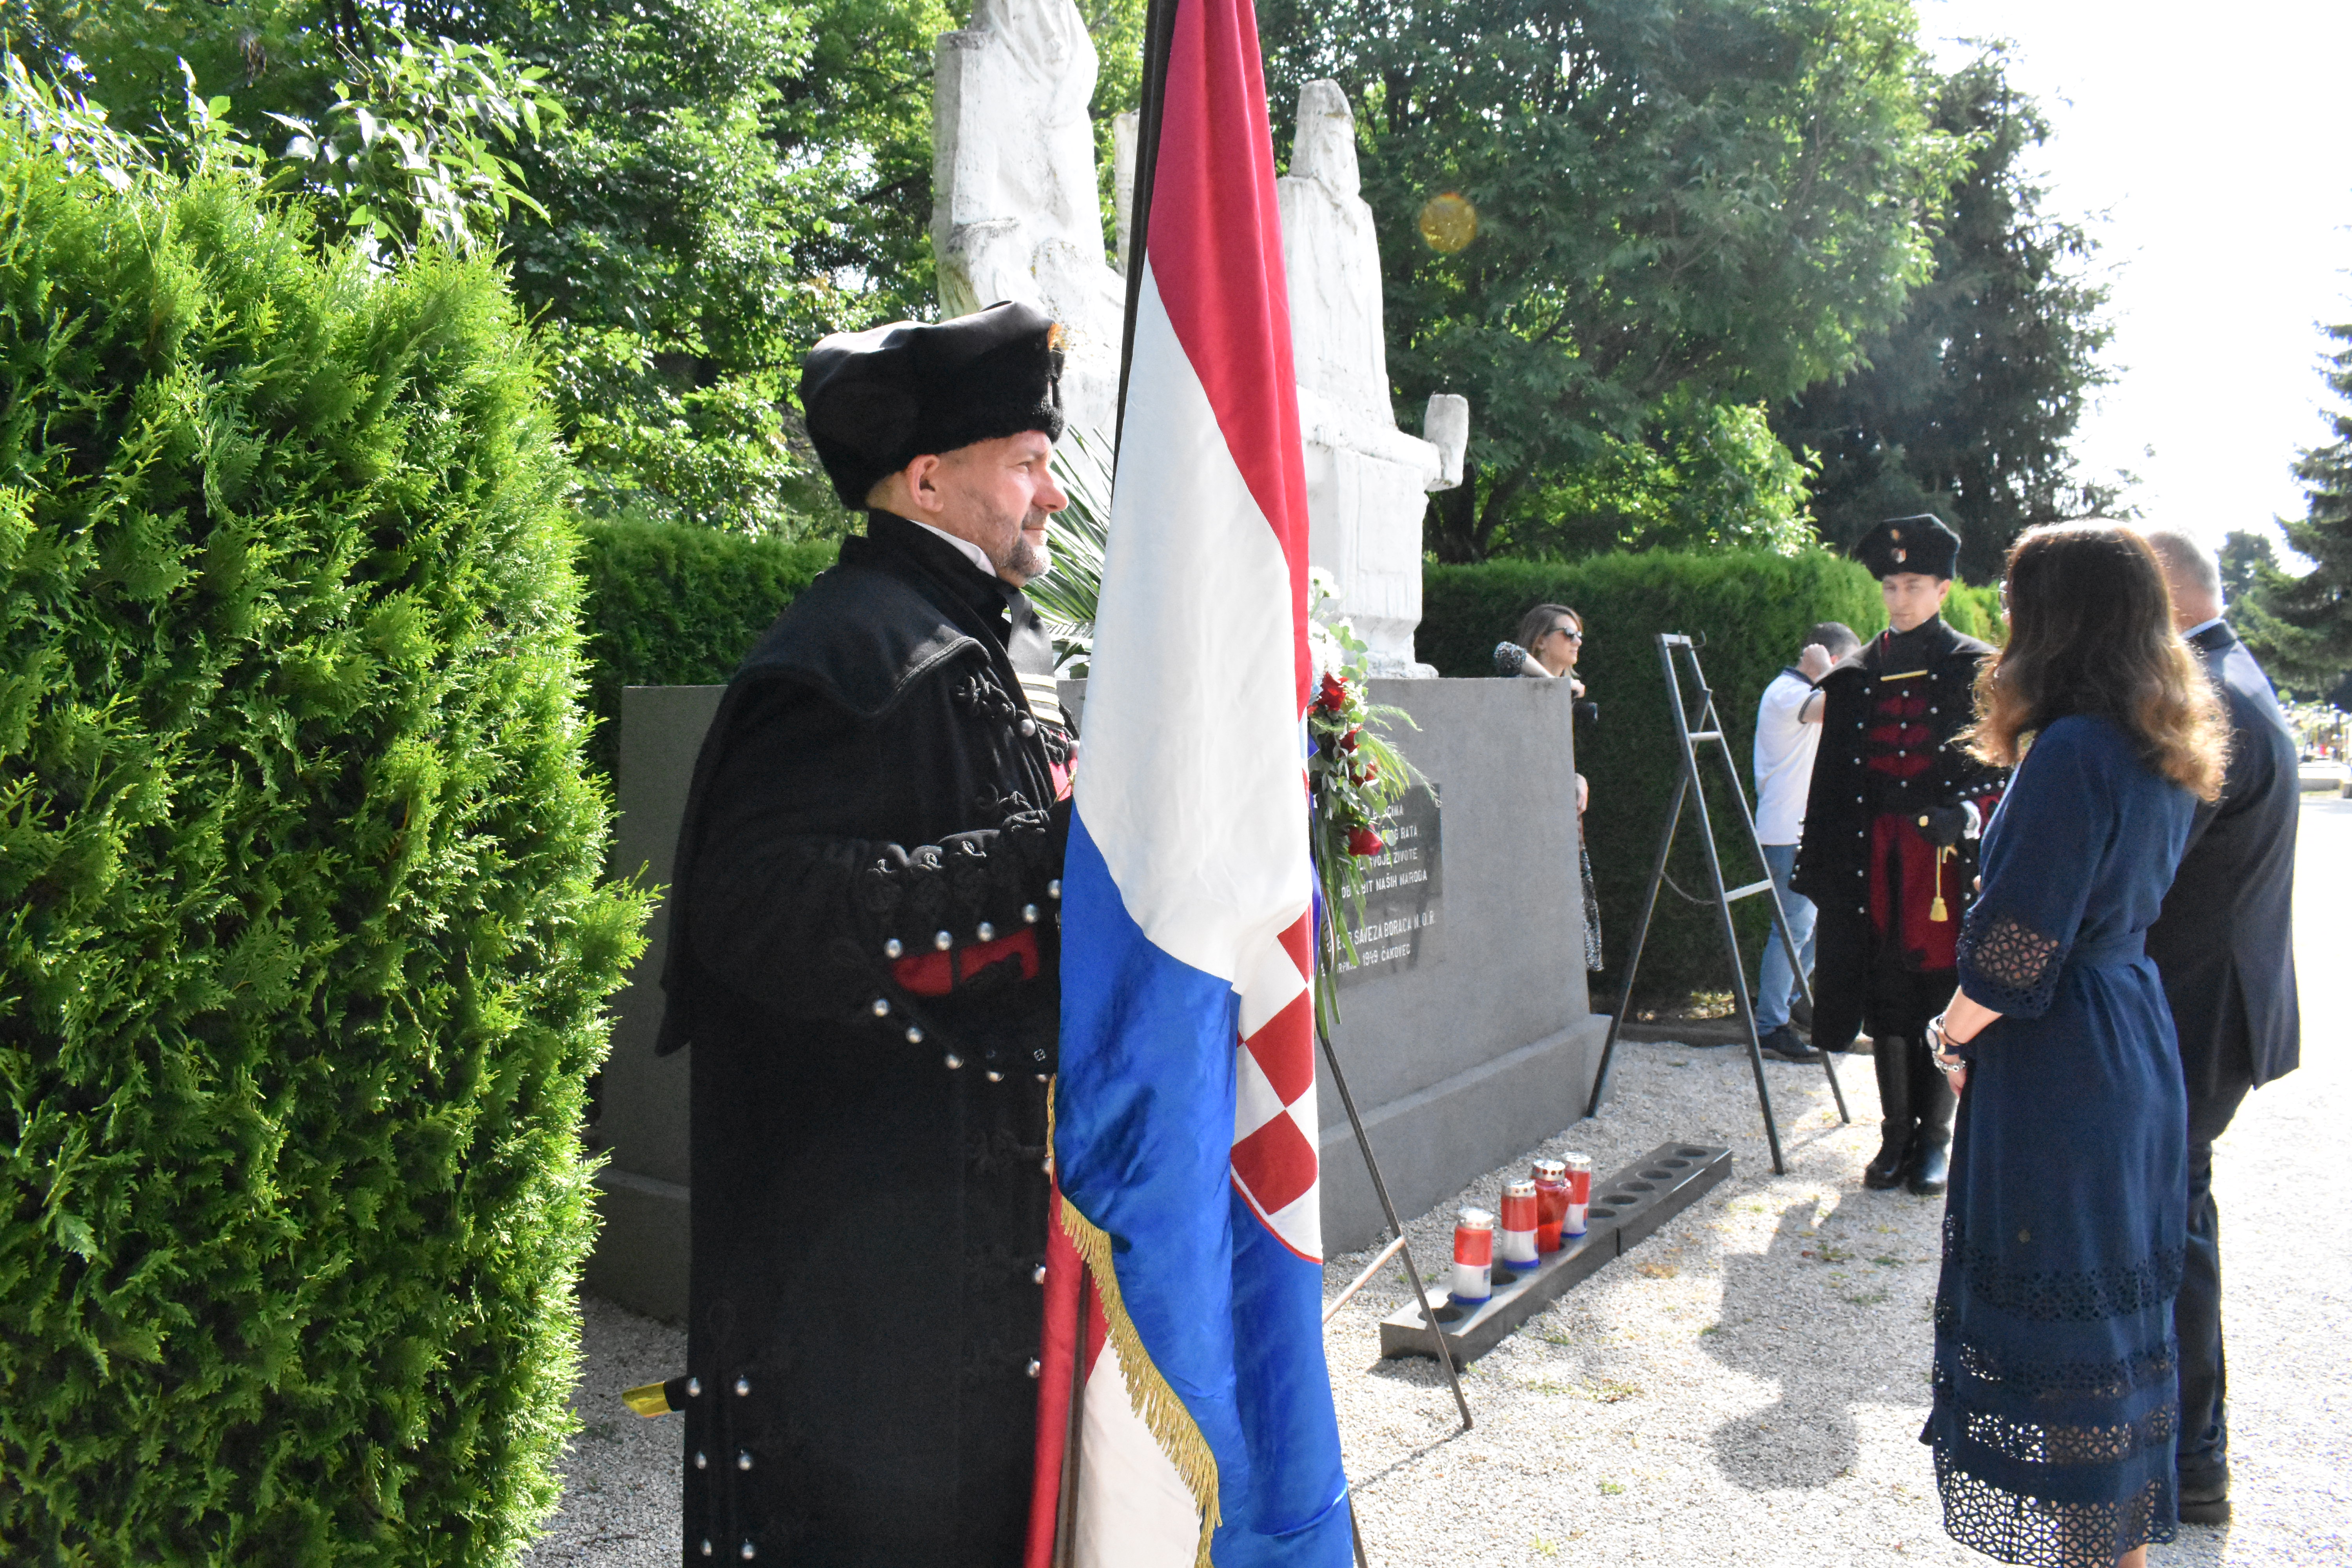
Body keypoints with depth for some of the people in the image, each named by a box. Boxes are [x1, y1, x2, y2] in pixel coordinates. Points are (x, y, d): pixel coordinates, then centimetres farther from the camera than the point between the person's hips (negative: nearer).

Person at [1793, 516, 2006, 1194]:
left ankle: (1934, 1138, 15)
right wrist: (1820, 870, 8)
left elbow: (2003, 767, 1)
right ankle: (1896, 1136, 19)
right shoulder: (1854, 676, 11)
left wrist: (1971, 811, -19)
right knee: (1886, 1003, 7)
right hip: (1875, 863, 3)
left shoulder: (1976, 669, 2)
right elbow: (1832, 781, 11)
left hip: (1947, 858, -3)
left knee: (1941, 998, 1)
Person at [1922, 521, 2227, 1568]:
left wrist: (1952, 1036, -5)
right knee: (2117, 1290, 18)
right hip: (2136, 1042, 9)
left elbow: (2021, 944, -20)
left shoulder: (2073, 753, -21)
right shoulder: (2162, 755, 8)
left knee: (2050, 1299, 3)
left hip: (2056, 1065, -9)